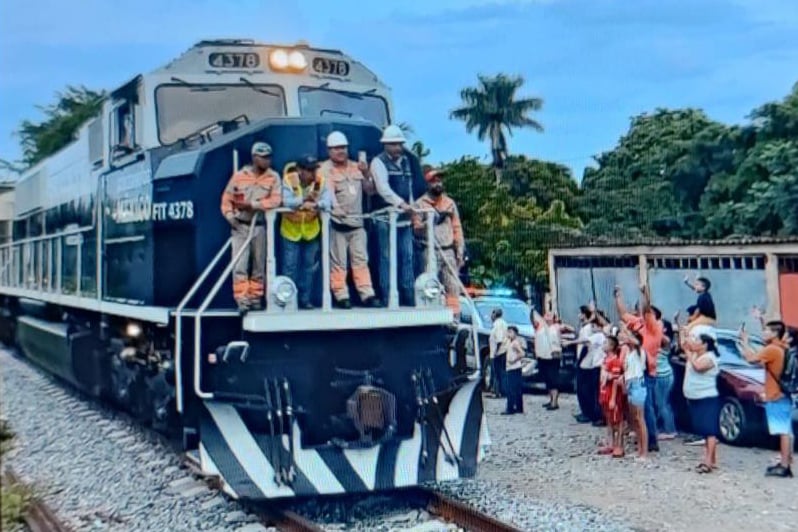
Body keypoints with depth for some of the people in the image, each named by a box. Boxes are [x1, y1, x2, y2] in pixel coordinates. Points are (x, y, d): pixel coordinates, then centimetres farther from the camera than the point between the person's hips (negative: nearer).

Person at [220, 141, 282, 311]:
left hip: (260, 226, 1)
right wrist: (230, 217, -11)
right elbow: (227, 199, 4)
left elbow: (275, 200, -15)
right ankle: (242, 300, -7)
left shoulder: (273, 177, -3)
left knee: (259, 265, 8)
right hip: (240, 226, -1)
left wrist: (252, 205, -19)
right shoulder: (239, 176, -2)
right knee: (240, 264, -9)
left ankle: (256, 298, 19)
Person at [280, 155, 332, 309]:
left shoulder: (320, 181, -13)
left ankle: (305, 299, 21)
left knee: (310, 266, 9)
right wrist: (303, 200, -48)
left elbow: (327, 201, -23)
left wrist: (316, 204, -44)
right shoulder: (288, 180, -19)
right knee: (290, 267, 1)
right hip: (291, 230, -2)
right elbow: (286, 201, -32)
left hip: (311, 230, 3)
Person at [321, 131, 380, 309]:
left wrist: (366, 175, -4)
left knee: (361, 259, 5)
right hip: (337, 223, -5)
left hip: (357, 222, 5)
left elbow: (370, 190, 16)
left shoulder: (356, 167, 15)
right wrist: (336, 208, -35)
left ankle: (367, 294, 6)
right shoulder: (325, 169, -2)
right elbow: (327, 192, -17)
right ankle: (341, 296, 2)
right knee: (338, 262, -3)